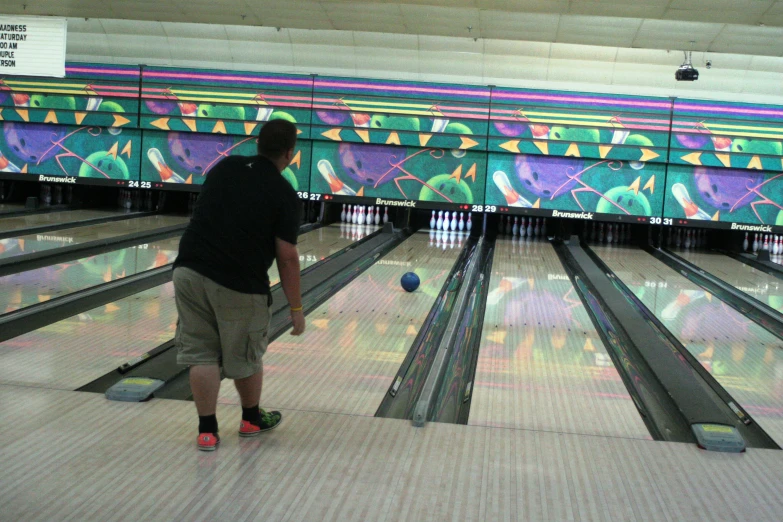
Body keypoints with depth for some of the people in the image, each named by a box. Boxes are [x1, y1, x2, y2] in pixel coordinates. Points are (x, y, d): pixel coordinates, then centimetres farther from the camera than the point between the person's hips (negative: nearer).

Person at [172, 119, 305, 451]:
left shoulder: (225, 167, 7)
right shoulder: (283, 194, -7)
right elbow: (286, 258, -8)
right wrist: (296, 307, 0)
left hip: (190, 272, 4)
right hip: (239, 286, -3)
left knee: (202, 355, 10)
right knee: (245, 358, 16)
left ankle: (207, 430, 13)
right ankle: (251, 420, 35)